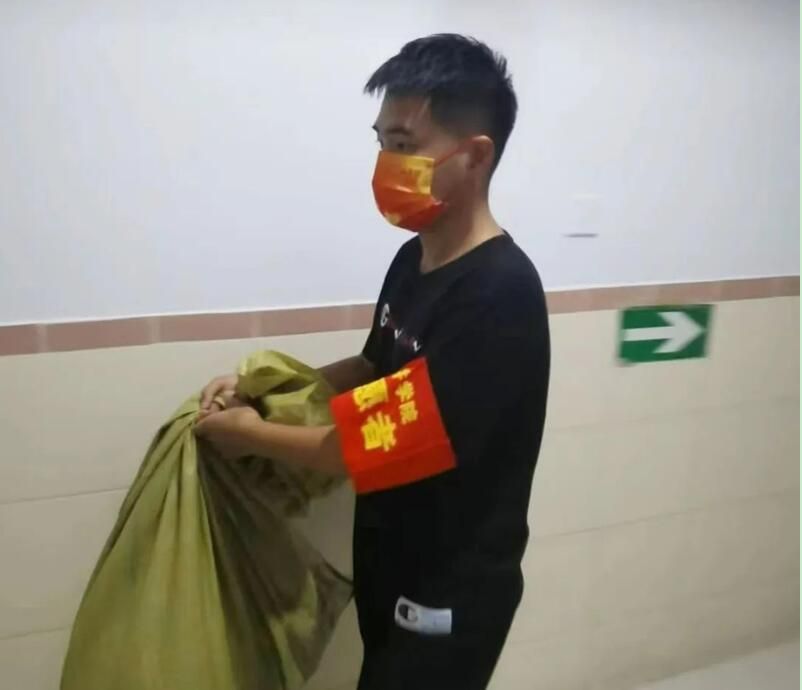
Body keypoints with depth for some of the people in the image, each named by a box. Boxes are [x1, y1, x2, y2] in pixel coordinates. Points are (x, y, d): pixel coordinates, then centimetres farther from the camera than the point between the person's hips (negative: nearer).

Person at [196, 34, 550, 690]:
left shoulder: (499, 293, -28)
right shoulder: (414, 259, 0)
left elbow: (396, 444, -28)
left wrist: (253, 434, -15)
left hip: (450, 593, -8)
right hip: (394, 567, 8)